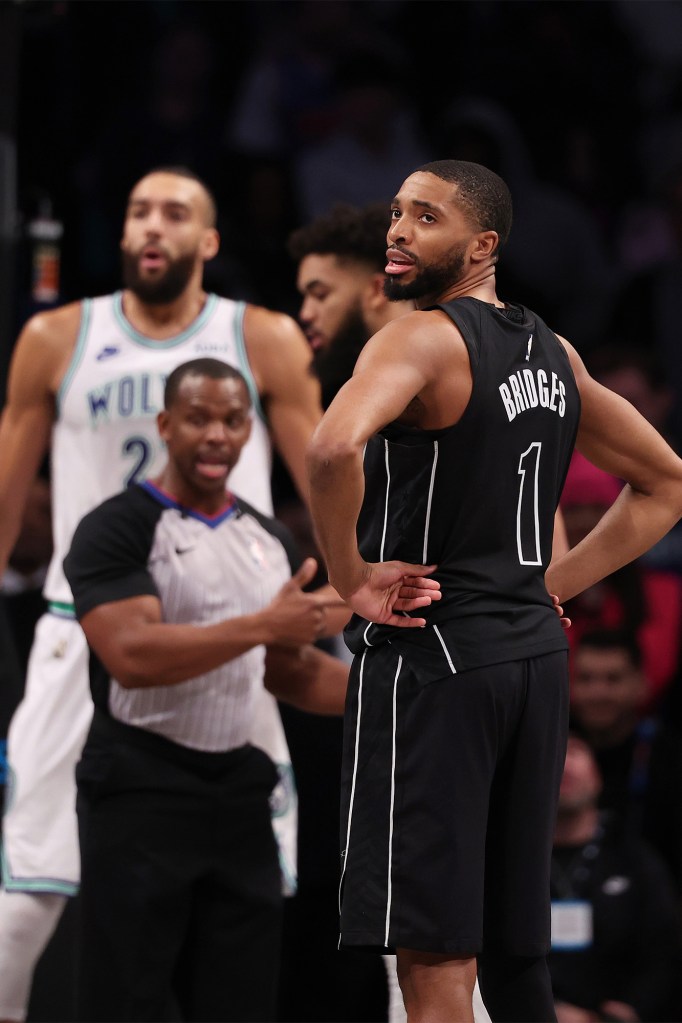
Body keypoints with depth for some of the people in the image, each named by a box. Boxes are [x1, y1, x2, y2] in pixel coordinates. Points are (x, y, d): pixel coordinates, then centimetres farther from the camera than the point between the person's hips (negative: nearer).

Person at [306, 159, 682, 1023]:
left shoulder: (423, 339, -11)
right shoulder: (553, 354, 13)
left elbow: (334, 447, -31)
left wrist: (350, 579, -17)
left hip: (432, 659, -8)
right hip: (536, 658, 8)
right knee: (514, 951, 14)